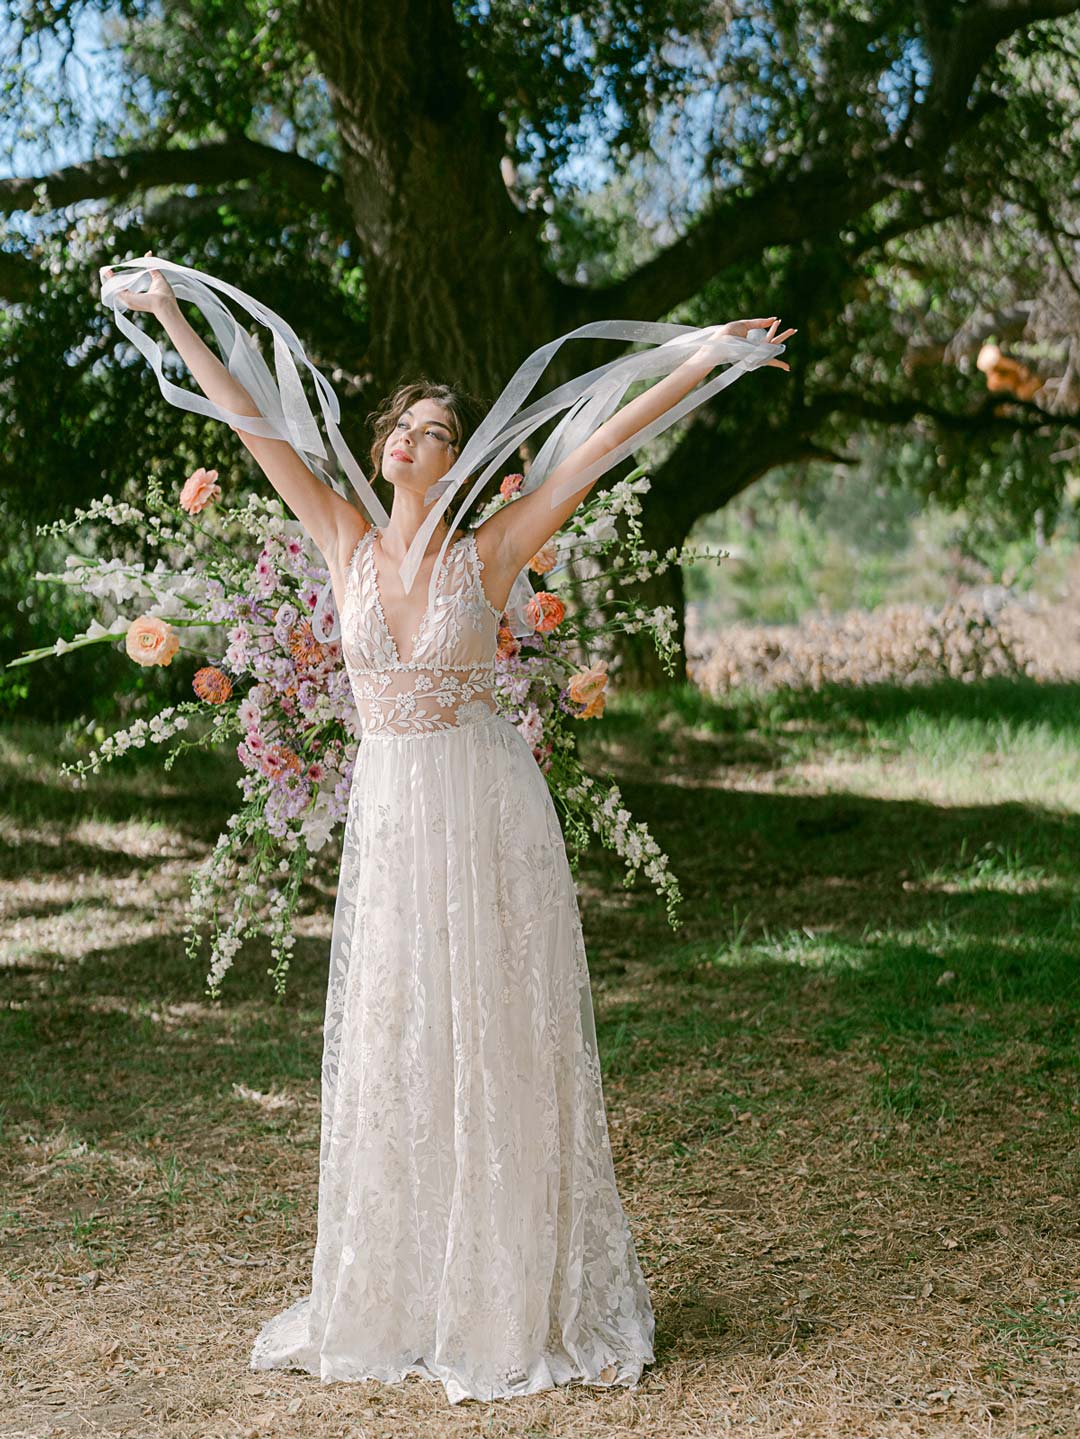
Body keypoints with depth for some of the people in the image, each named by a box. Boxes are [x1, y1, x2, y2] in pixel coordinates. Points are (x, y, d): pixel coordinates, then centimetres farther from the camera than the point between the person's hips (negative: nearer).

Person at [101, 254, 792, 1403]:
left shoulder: (492, 549, -4)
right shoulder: (347, 541, 4)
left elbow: (601, 441, -7)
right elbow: (250, 423, 7)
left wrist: (710, 354, -9)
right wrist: (168, 319, 10)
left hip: (485, 812, -3)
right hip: (388, 816, 3)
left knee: (497, 1048, 3)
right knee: (388, 1055, 9)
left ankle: (524, 1300, 14)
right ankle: (396, 1298, 22)